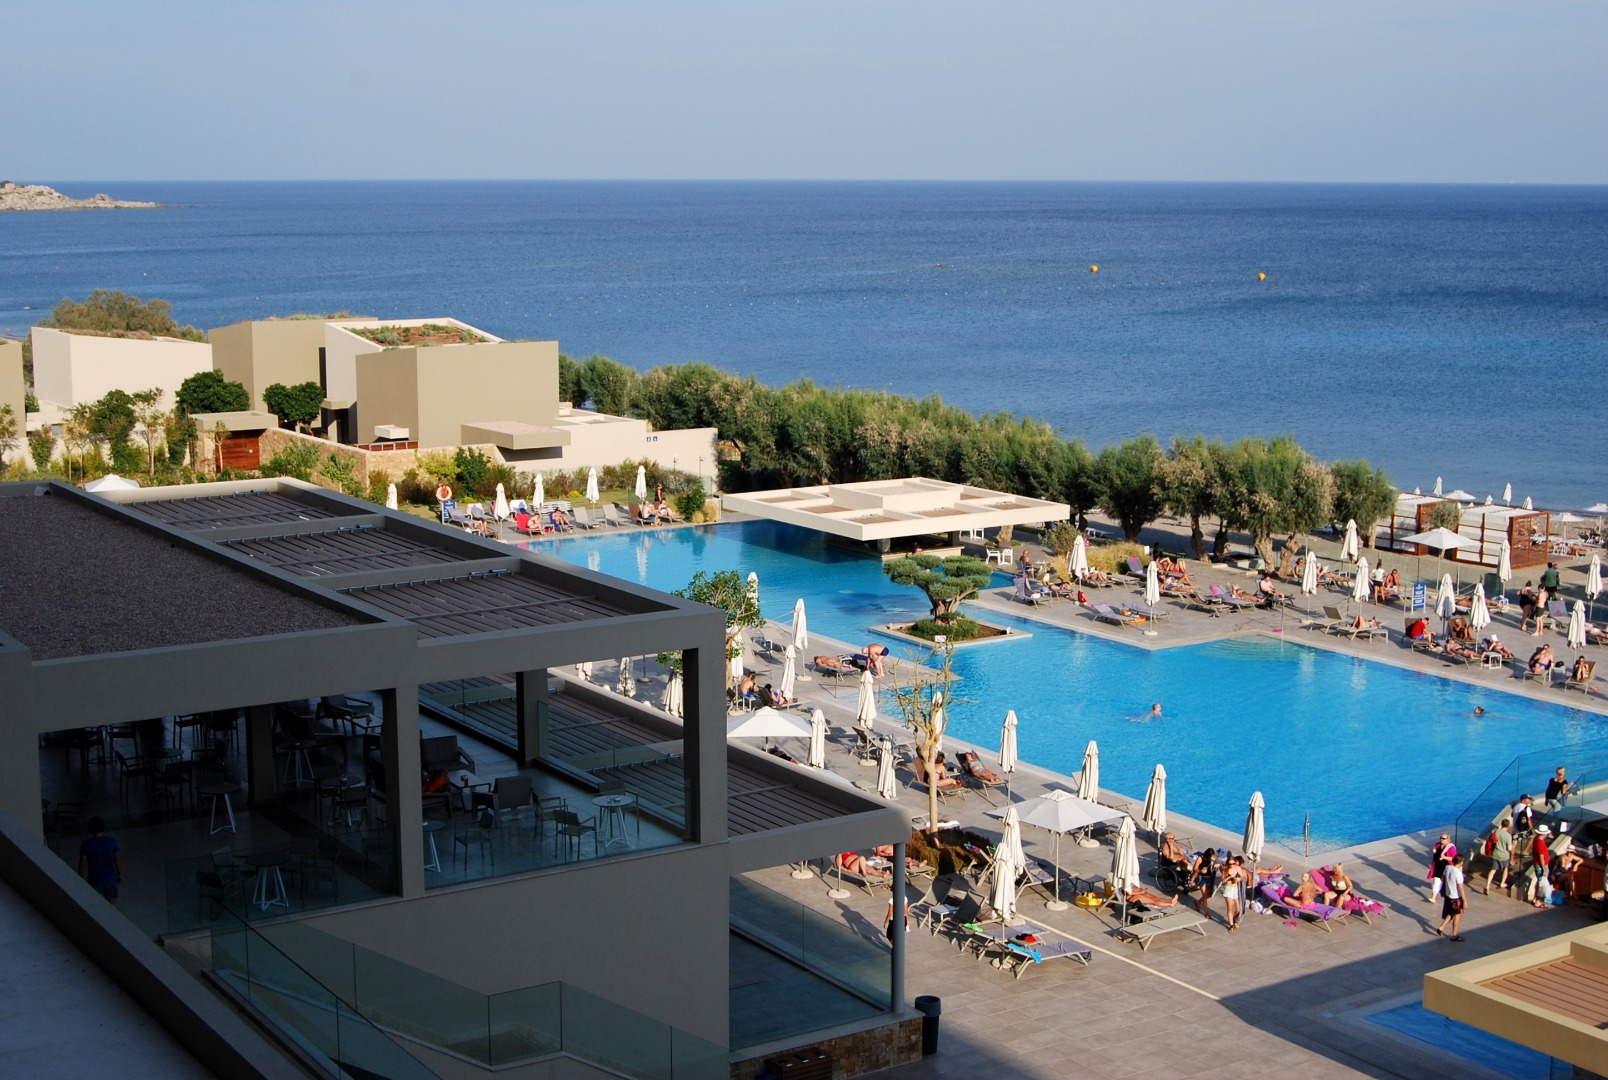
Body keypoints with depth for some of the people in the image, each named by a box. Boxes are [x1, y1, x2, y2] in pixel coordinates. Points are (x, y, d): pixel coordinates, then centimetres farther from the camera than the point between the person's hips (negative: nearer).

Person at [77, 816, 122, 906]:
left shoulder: (87, 845, -19)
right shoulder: (112, 841, -13)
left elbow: (83, 864, -11)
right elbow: (118, 860, -4)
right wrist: (120, 874, 10)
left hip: (95, 879, -2)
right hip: (110, 876, 2)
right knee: (113, 900, 23)